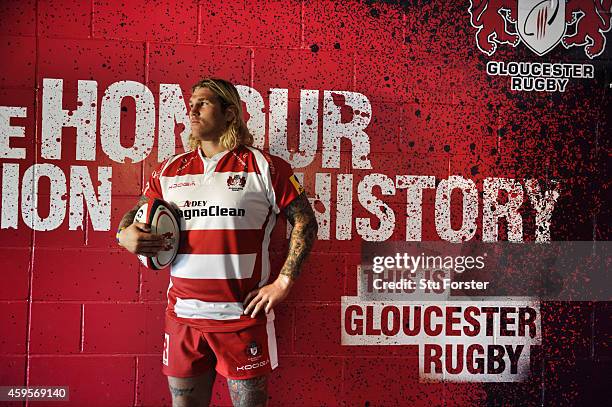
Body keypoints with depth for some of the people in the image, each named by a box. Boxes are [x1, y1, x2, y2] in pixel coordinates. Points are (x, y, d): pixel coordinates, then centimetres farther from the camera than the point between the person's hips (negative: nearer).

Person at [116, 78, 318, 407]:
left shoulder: (264, 168, -3)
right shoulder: (170, 171, 9)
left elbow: (305, 221, -2)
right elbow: (136, 214, 18)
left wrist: (283, 282, -7)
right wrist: (124, 235, -6)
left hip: (243, 316, -3)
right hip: (182, 316, 4)